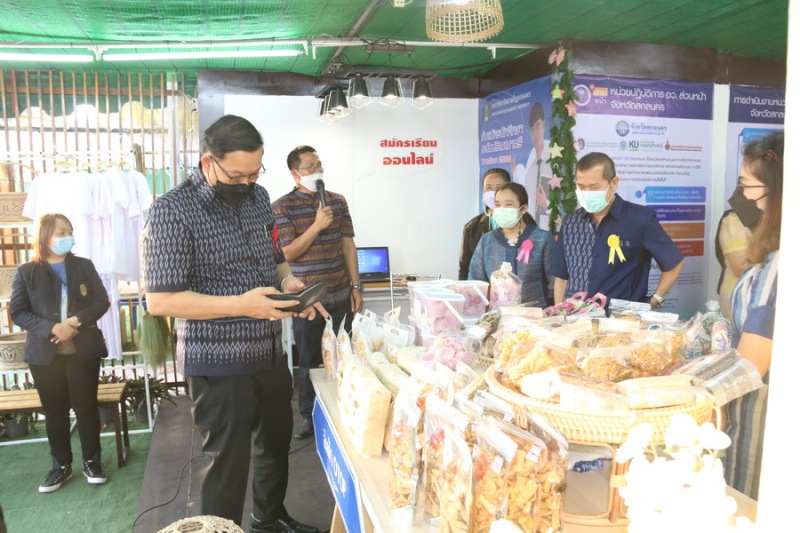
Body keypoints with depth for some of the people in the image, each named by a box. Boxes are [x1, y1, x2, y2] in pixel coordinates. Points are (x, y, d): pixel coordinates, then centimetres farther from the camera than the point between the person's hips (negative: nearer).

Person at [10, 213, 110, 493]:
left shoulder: (84, 266, 4)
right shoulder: (26, 272, 0)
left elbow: (102, 301, 1)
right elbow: (17, 312, -4)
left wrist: (77, 320, -16)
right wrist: (52, 328, -18)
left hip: (83, 350, 0)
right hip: (45, 354, 0)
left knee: (86, 406, 6)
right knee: (54, 410, 10)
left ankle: (91, 461, 19)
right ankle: (61, 465, 23)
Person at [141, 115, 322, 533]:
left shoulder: (258, 197, 4)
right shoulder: (172, 212, -16)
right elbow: (160, 300, -19)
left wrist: (288, 282, -6)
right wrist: (241, 304, -27)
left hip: (271, 353, 8)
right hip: (218, 364, -7)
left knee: (276, 441, 23)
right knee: (229, 461, 6)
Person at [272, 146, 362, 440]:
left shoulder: (338, 201, 7)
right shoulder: (282, 206, -5)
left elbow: (348, 245, 8)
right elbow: (287, 253, -9)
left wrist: (356, 286, 4)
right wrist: (317, 225, -18)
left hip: (341, 296, 3)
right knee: (309, 361, 9)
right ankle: (309, 417, 25)